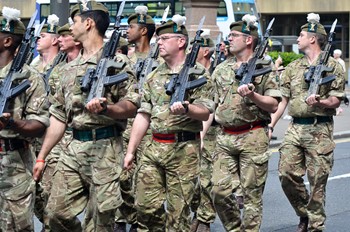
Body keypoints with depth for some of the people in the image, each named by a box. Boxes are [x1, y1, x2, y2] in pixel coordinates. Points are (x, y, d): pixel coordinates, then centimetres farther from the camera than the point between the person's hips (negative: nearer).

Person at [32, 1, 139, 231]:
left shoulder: (116, 62, -4)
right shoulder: (70, 68, 16)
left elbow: (132, 106, -9)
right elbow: (59, 116, 17)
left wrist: (105, 108, -28)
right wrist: (42, 156, 14)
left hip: (104, 148, -6)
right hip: (73, 147, 7)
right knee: (57, 213, 3)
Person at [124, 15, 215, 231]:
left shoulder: (198, 73, -1)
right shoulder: (154, 77, 15)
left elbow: (205, 112, -6)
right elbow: (143, 116, 13)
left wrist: (186, 108, -27)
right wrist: (131, 150, 8)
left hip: (184, 149, -5)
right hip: (153, 148, 5)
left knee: (178, 208, -2)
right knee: (146, 205, 2)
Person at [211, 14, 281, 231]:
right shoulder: (221, 69, 14)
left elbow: (273, 105, -4)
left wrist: (252, 95, -20)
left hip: (253, 138, -4)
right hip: (225, 138, 5)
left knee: (252, 193, -1)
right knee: (220, 190, 0)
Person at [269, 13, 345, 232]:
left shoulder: (332, 66, 0)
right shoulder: (293, 67, 14)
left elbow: (336, 100, -4)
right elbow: (282, 99, 13)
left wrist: (319, 102, -24)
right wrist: (270, 125, 6)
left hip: (320, 129, -5)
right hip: (295, 128, 5)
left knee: (317, 180, -2)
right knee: (286, 173, -3)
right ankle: (305, 214, 18)